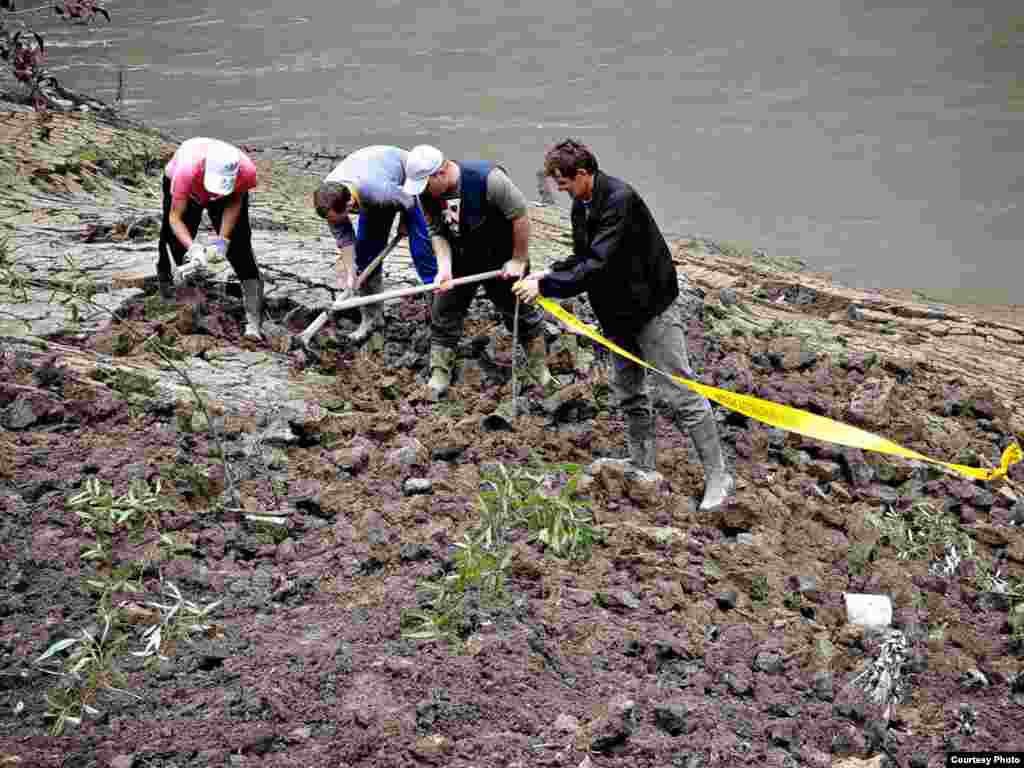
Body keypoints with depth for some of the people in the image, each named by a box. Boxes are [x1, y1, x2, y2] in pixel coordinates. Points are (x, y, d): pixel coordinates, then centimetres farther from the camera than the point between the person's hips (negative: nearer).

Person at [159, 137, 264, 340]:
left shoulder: (247, 170, -40)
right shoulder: (186, 171, -44)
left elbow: (235, 202, -18)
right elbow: (175, 217, -33)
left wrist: (222, 239, -25)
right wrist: (193, 247, -49)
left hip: (230, 192, 0)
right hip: (187, 190, 0)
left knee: (240, 249, -12)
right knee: (178, 244, 4)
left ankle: (254, 323, -17)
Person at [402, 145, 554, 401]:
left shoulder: (487, 178, -32)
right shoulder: (428, 193, -13)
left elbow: (520, 215, -25)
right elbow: (438, 232, -8)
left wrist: (519, 260, -18)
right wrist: (444, 268, -24)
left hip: (501, 260, -5)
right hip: (460, 260, 5)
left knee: (521, 312, 9)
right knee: (443, 312, 5)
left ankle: (540, 371, 26)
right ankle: (439, 376, 15)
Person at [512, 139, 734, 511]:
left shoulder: (620, 200, -25)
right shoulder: (581, 205, 4)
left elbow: (597, 265, -30)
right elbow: (583, 257, 15)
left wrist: (546, 286, -24)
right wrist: (548, 274, -3)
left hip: (651, 309, -9)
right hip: (618, 313, 9)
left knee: (680, 395, -6)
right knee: (628, 394, 15)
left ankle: (718, 477, 2)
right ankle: (642, 471, 27)